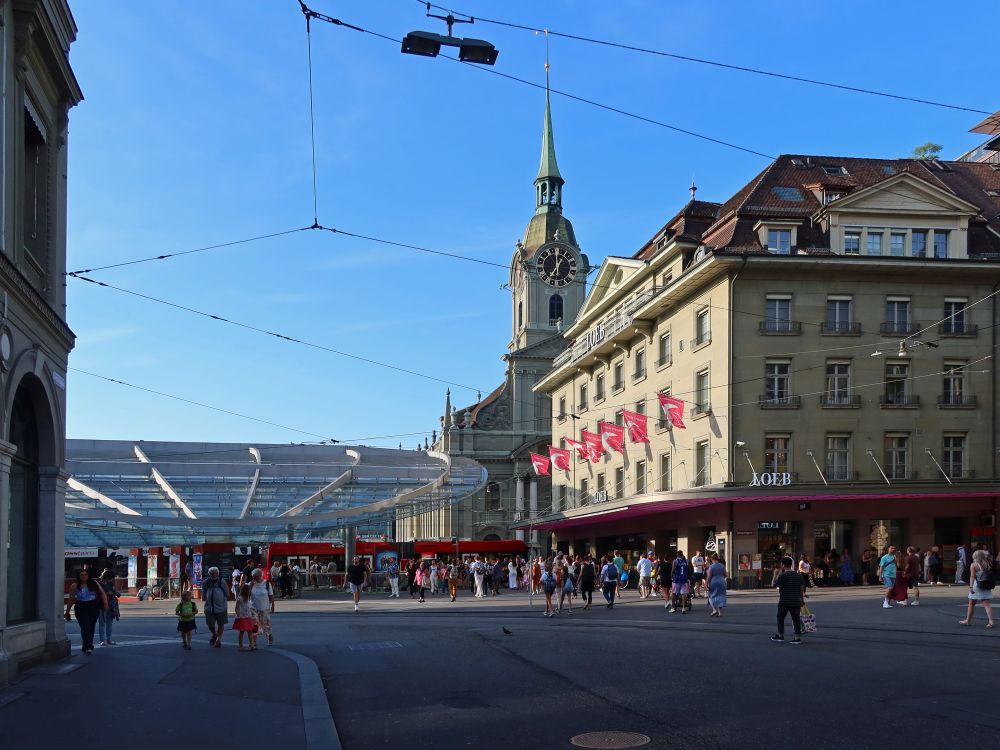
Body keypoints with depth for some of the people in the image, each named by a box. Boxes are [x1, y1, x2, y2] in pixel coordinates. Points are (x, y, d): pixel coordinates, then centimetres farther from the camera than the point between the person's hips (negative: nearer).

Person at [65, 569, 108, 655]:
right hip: (81, 609, -2)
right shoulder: (75, 586, 0)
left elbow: (102, 593, 3)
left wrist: (105, 603, -10)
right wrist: (67, 612, 6)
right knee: (85, 628, -15)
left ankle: (88, 646, 26)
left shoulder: (94, 584, 3)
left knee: (91, 628, 11)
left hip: (94, 608, 2)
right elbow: (71, 600, 4)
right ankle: (88, 647, -19)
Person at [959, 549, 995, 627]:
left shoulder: (974, 565, -8)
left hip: (977, 586, -4)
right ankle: (991, 621, -13)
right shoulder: (988, 565, 6)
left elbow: (972, 577, -16)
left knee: (971, 604, 10)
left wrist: (971, 587, -20)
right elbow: (993, 576, 8)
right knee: (986, 604, 1)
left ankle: (968, 620, 21)